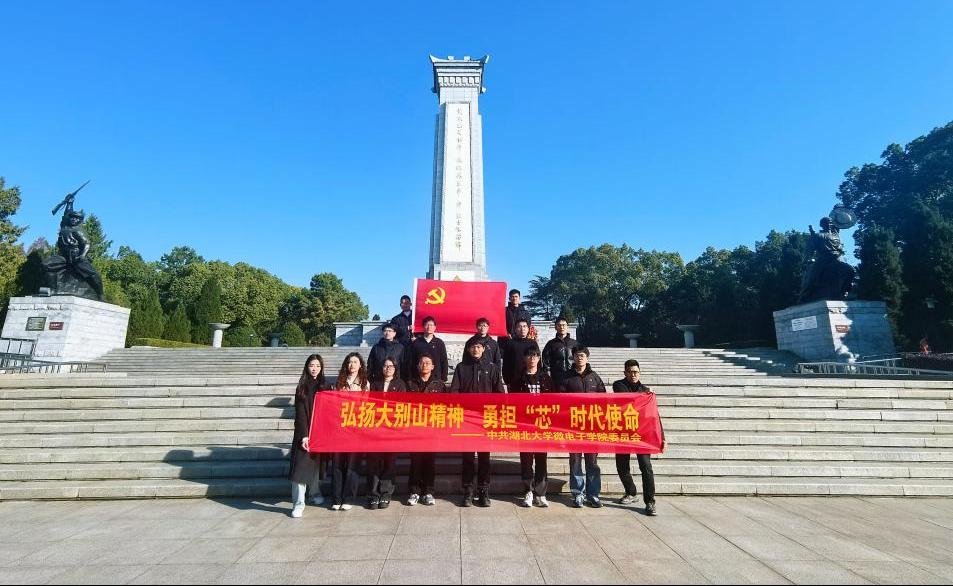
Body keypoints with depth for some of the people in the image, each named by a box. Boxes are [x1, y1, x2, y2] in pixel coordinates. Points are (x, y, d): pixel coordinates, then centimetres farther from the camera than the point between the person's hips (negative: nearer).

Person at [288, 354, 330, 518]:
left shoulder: (325, 386, 6)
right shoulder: (302, 387, 0)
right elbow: (300, 412, -6)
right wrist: (304, 435, -15)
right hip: (304, 432, -2)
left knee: (316, 463, 12)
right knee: (301, 466, -7)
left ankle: (315, 495, 29)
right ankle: (298, 504, -3)